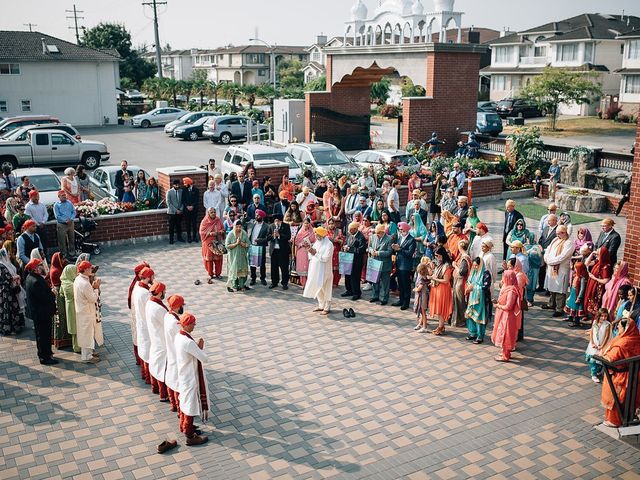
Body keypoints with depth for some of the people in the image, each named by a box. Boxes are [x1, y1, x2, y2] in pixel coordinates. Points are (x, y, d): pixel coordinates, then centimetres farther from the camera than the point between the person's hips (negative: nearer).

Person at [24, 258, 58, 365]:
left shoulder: (30, 277, 5)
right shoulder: (36, 281, -28)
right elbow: (46, 298, -28)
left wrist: (50, 293, 0)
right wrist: (53, 295, -8)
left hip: (36, 311, 11)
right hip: (42, 313, -11)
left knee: (41, 334, 23)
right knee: (44, 335, 1)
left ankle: (43, 353, 37)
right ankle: (45, 358, 11)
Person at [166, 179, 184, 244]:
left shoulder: (181, 191, 3)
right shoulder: (169, 192, -6)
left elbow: (182, 201, 8)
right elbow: (168, 203, -9)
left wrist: (181, 209, -6)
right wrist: (175, 210, -13)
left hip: (179, 212, 3)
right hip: (172, 212, -3)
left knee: (179, 225, 11)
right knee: (171, 226, 1)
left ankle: (179, 237, 23)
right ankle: (171, 239, 8)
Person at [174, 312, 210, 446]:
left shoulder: (179, 336, -2)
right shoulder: (188, 342, -32)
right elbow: (204, 358, -26)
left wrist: (197, 346, -5)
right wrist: (201, 347, -11)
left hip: (183, 376, 9)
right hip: (190, 378, -9)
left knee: (185, 401, 25)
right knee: (191, 404, 5)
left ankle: (184, 426, 43)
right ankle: (190, 436, 19)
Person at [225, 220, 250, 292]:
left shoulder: (244, 234, -2)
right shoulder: (230, 234, -9)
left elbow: (247, 244, -3)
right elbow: (227, 245, -12)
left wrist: (241, 243, -19)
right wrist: (236, 243, -19)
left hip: (242, 256, 3)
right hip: (233, 256, -3)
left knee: (243, 270, 8)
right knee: (233, 270, 0)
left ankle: (242, 285, 20)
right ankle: (230, 286, 11)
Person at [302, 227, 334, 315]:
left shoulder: (328, 244, -15)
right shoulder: (317, 242, 8)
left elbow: (325, 258, -21)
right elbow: (312, 255, 12)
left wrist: (315, 253, -23)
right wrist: (310, 250, -8)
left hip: (323, 270, -8)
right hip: (315, 269, 8)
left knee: (324, 289, 0)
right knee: (317, 288, 14)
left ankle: (327, 308, 11)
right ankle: (321, 306, 27)